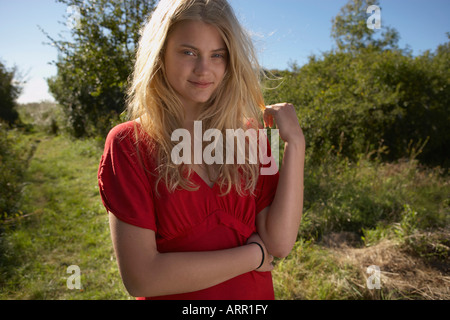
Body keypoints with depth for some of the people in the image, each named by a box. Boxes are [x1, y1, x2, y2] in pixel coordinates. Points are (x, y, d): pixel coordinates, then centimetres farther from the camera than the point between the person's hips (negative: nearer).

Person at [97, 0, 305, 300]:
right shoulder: (128, 143, -15)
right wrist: (253, 254, -17)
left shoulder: (249, 134, -7)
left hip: (256, 293, 3)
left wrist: (295, 143, -19)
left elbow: (280, 244, -14)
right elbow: (140, 277, -22)